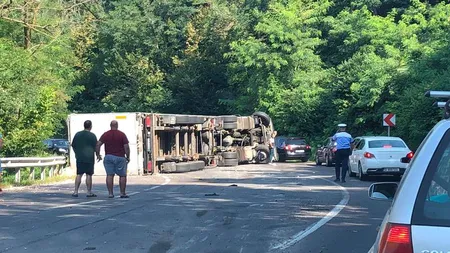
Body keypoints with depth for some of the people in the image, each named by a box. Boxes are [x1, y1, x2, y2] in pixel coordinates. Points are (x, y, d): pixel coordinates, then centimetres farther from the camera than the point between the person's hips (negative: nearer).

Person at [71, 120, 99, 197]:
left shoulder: (77, 134, 7)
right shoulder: (92, 136, -5)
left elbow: (73, 145, 13)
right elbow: (95, 147, -1)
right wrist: (97, 155, 15)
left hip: (79, 157, 4)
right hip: (89, 157, -4)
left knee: (79, 175, 6)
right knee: (89, 175, -1)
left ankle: (76, 191, 2)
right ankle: (89, 192, 2)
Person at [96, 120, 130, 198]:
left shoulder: (105, 134, 4)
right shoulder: (122, 134, -3)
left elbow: (98, 144, -4)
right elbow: (126, 146, -8)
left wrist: (98, 154, 6)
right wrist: (128, 157, 2)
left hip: (108, 157, 2)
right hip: (120, 157, -2)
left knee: (109, 175, 3)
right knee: (122, 175, 5)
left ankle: (110, 193, 1)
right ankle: (122, 193, 5)